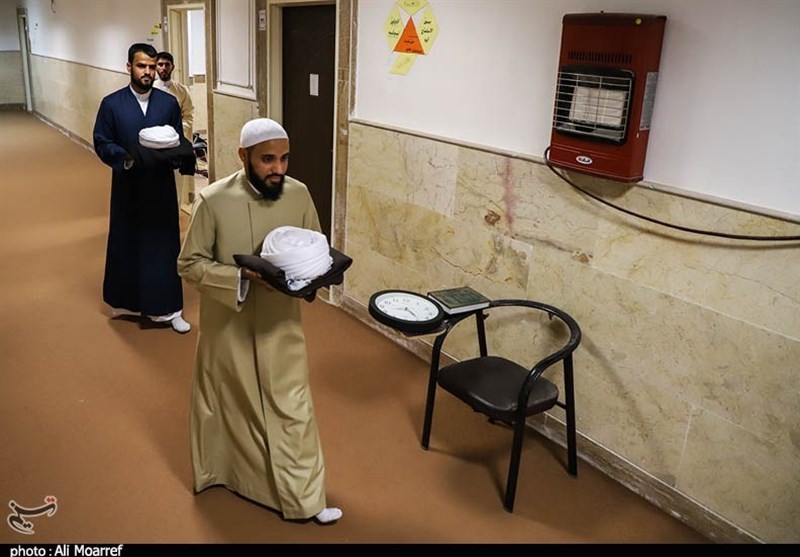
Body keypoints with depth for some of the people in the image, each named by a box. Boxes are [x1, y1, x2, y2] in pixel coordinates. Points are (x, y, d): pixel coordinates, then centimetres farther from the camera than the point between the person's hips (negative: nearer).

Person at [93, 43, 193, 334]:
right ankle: (125, 301, 29)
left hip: (161, 187, 1)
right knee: (125, 245, 10)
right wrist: (127, 158, -20)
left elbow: (179, 141, 6)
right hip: (127, 187, 0)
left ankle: (169, 309, 11)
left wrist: (176, 155, -16)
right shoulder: (111, 103, -2)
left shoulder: (169, 102, 2)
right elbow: (102, 144, -2)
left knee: (164, 246, 3)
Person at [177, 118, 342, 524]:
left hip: (281, 323, 3)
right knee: (227, 403, 18)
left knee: (293, 408, 8)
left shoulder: (299, 194, -7)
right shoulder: (214, 200, -17)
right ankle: (220, 471, 45)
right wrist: (242, 277, -26)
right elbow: (189, 264, -12)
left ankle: (304, 497, 26)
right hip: (227, 324, -2)